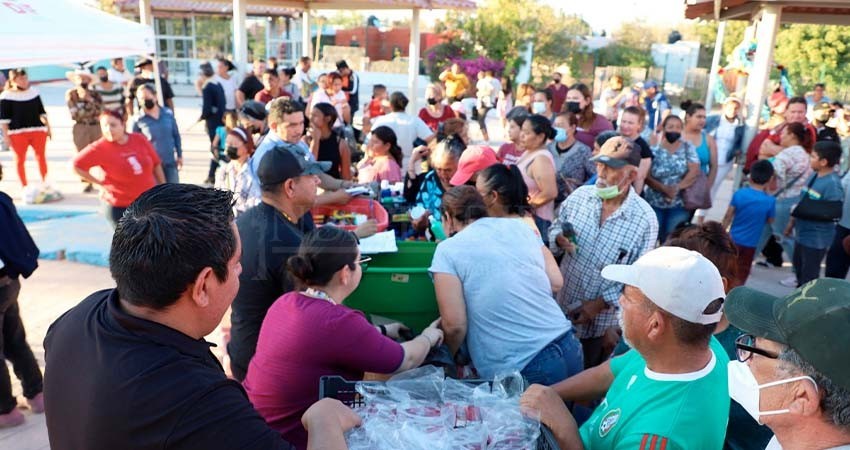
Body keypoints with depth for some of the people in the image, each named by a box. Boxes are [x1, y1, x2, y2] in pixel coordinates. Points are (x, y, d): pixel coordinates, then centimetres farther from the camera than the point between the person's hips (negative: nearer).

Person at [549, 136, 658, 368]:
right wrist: (559, 239, -18)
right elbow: (555, 226, 6)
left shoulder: (645, 219, -18)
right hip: (560, 305, 3)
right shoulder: (579, 195, -7)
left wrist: (599, 304, -18)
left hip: (601, 320, -3)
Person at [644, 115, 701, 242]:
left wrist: (677, 188, -17)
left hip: (679, 205, 0)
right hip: (654, 203, 0)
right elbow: (647, 177, -9)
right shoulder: (654, 150, -2)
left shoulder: (687, 147, 3)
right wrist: (665, 189, -21)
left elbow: (694, 172, -6)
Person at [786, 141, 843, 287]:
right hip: (802, 232, 9)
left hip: (816, 238, -9)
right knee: (799, 267, 24)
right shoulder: (814, 176, 4)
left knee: (809, 275, 5)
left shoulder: (833, 183, -23)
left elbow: (834, 214, -24)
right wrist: (792, 222, 20)